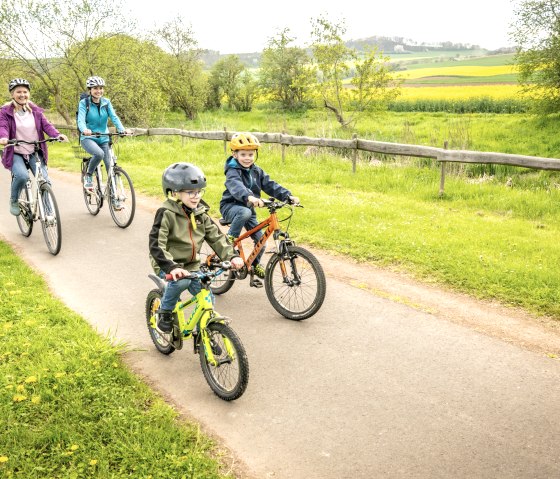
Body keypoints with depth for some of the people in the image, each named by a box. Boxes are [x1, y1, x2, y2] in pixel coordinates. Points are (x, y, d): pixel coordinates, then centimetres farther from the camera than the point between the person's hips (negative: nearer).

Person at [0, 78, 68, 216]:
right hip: (15, 154, -3)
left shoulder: (36, 111, 7)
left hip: (35, 153, 3)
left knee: (45, 181, -13)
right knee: (22, 176, -30)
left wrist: (58, 135, -24)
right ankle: (14, 201, 0)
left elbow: (46, 125, -3)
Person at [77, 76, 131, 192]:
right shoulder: (84, 103, -6)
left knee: (110, 166, -6)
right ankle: (88, 176, -9)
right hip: (88, 138, -4)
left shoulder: (106, 102, 3)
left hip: (104, 139, 4)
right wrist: (84, 130, -43)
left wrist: (122, 130, -29)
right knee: (99, 153, -34)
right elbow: (81, 120, -19)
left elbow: (114, 117, -9)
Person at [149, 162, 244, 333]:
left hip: (191, 264, 5)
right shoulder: (166, 214, -17)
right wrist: (171, 267, -40)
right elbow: (156, 245, -25)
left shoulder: (200, 214, 2)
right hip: (168, 265, -5)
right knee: (181, 281, -35)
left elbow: (216, 237, 1)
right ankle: (164, 312, -6)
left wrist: (232, 256, -14)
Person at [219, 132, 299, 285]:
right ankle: (230, 240, -20)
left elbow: (270, 185, -6)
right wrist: (249, 197, -60)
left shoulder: (257, 171, 4)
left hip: (249, 208, 6)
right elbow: (236, 186, -39)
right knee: (245, 212, -40)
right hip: (230, 206, -6)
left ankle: (255, 265, 26)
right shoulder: (233, 171, -17)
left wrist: (288, 195, -22)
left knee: (261, 239, 1)